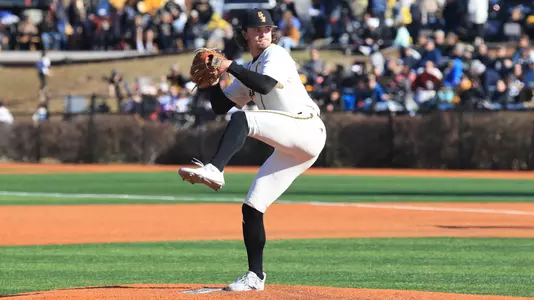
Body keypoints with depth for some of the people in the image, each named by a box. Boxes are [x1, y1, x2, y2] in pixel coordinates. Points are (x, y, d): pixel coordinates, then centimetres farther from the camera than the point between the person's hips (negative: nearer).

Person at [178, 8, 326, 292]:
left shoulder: (276, 55, 0)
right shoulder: (248, 71, 23)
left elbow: (265, 85, -20)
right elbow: (220, 106, 21)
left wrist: (230, 66, -17)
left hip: (306, 130, -8)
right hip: (290, 149, 8)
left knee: (242, 119, -29)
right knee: (251, 207, 5)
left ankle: (214, 170, -45)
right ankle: (255, 277, 11)